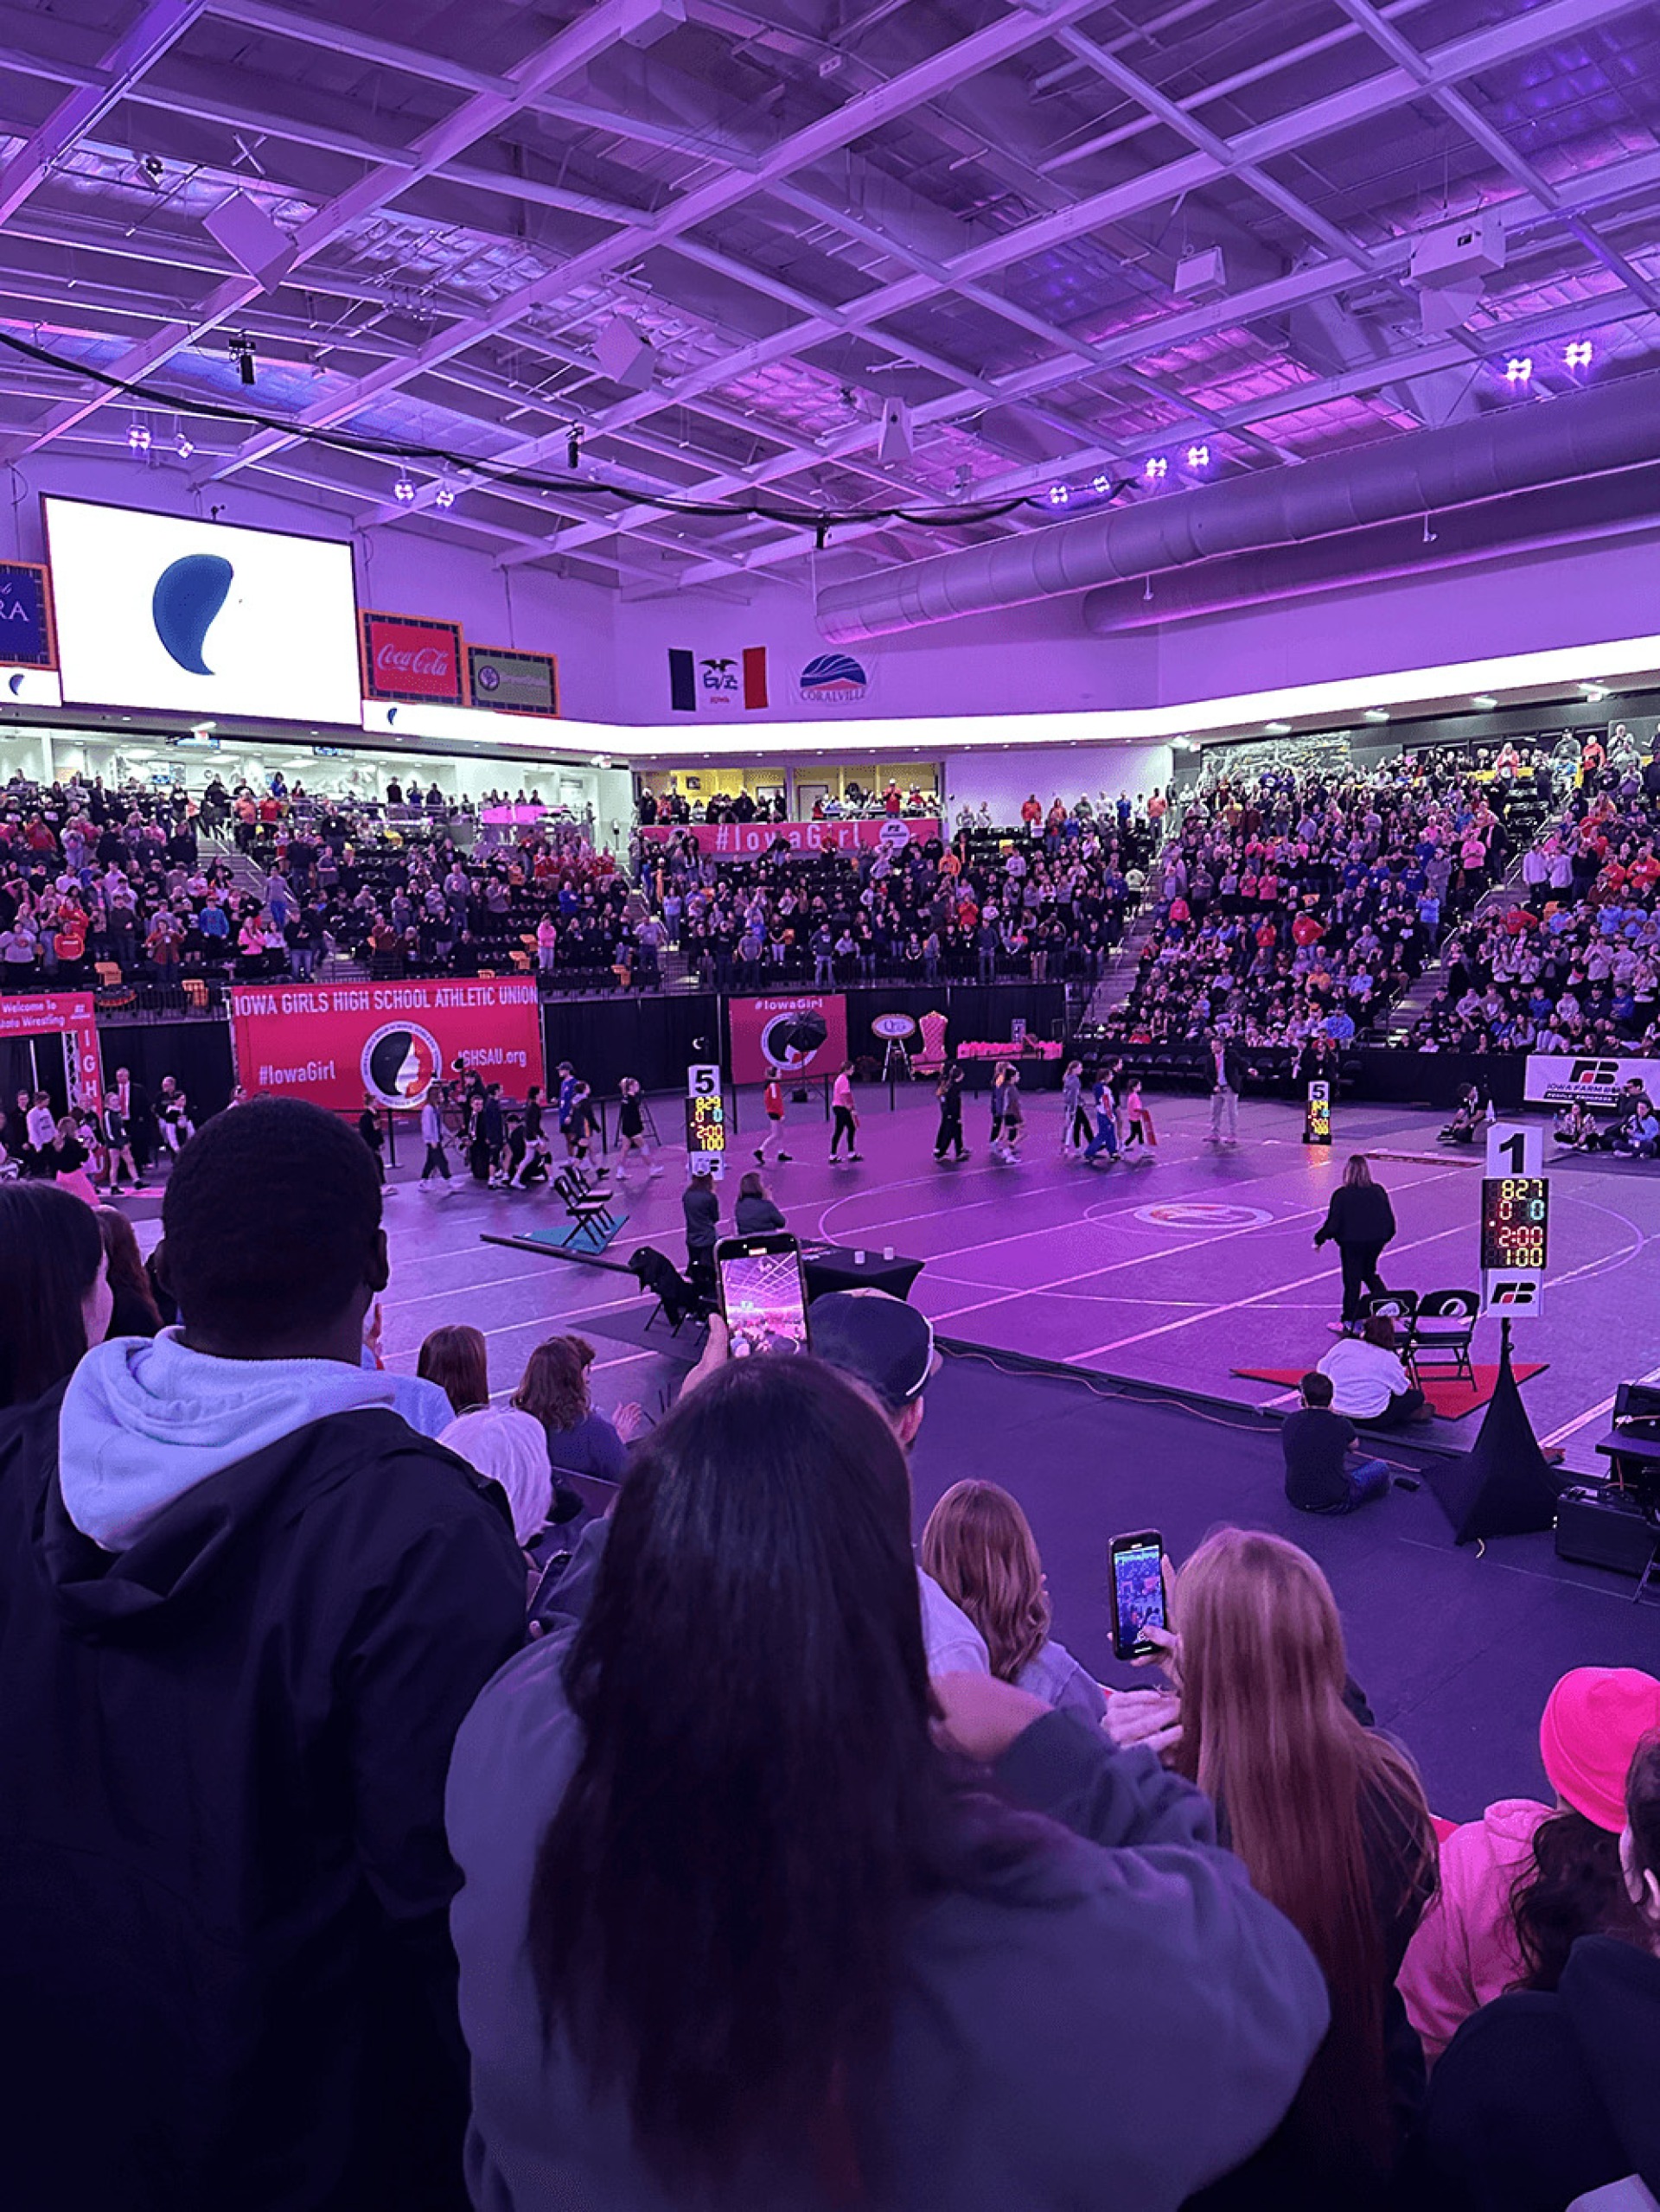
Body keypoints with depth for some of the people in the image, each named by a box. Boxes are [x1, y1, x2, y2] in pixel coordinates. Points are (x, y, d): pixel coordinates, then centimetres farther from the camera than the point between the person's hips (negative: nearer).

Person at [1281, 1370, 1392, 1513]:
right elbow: (1354, 1446, 10)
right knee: (1380, 1467, 18)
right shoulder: (1340, 1424, -14)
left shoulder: (1288, 1422, -5)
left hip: (1297, 1500, 4)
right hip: (1334, 1504, -4)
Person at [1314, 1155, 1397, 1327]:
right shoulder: (1379, 1191, -4)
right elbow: (1390, 1219, 5)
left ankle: (1348, 1321, 16)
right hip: (1376, 1242, 5)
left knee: (1352, 1281, 6)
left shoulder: (1341, 1195, -19)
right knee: (1369, 1273, 28)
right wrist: (1386, 1237, 21)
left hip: (1351, 1244, -5)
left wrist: (1319, 1240, -2)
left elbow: (1333, 1224, -16)